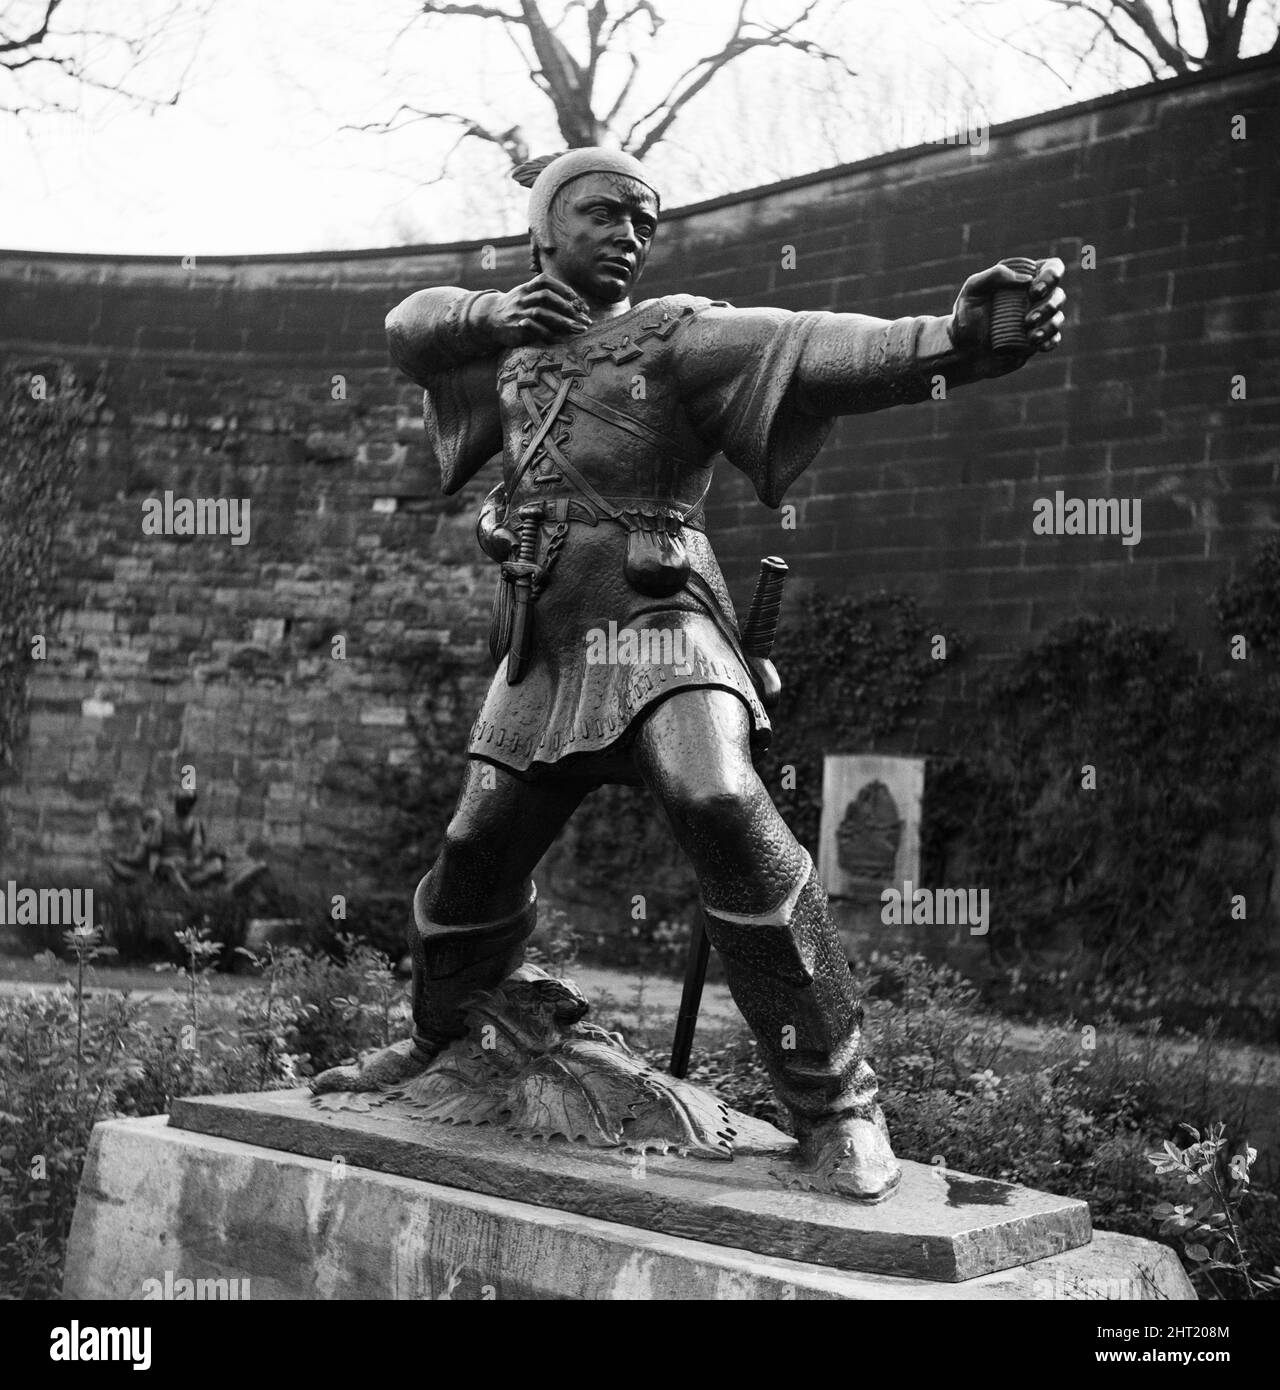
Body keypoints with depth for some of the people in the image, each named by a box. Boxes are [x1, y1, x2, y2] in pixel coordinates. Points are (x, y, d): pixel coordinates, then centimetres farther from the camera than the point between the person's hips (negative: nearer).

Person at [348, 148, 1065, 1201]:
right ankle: (441, 1037, 45)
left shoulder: (676, 336, -2)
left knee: (721, 810, -31)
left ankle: (838, 1104, -23)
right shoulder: (522, 343, 17)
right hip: (543, 649, 6)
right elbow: (410, 323, 30)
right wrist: (496, 314, 6)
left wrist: (951, 339, -38)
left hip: (655, 628, -6)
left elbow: (810, 349, -19)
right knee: (477, 851, 14)